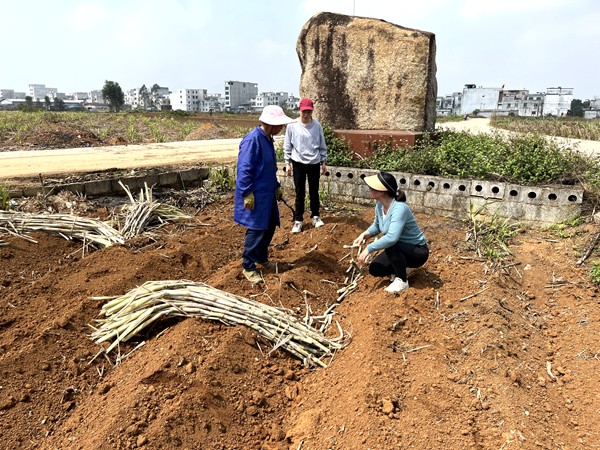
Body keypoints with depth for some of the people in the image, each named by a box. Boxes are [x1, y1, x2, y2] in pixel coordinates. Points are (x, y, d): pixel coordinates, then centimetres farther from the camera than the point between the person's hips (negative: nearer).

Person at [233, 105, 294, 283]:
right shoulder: (252, 139, -19)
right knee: (256, 231, -2)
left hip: (267, 195, 9)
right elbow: (244, 169, -21)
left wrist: (277, 186, 22)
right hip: (255, 196, -9)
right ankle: (248, 267, 13)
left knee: (269, 228, 16)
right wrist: (247, 194, -21)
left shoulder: (267, 139, 10)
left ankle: (261, 258, 35)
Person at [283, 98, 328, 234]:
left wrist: (323, 162, 7)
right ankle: (298, 220, 13)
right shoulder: (292, 125, -6)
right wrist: (287, 163, -2)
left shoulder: (317, 125, -2)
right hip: (298, 163, -1)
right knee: (300, 193, 3)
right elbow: (287, 146, 0)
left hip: (314, 163, 1)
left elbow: (322, 145, 6)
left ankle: (315, 216, 27)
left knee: (314, 192, 11)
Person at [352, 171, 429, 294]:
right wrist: (364, 235, -8)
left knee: (391, 245, -35)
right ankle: (401, 270, 19)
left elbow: (391, 238, -44)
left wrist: (368, 249, -35)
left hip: (418, 252, -7)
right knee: (374, 269, -7)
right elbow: (376, 226, 11)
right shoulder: (380, 206, -8)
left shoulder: (399, 208, -33)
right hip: (399, 251, 7)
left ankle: (402, 280, -13)